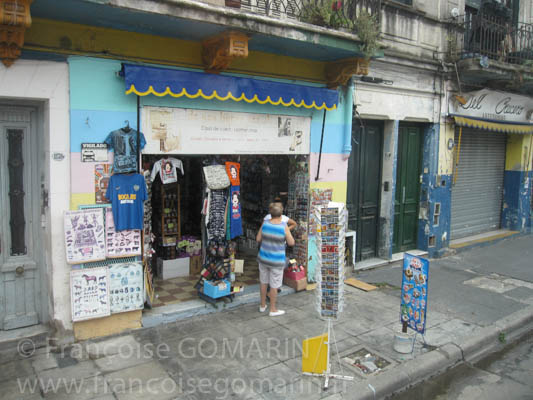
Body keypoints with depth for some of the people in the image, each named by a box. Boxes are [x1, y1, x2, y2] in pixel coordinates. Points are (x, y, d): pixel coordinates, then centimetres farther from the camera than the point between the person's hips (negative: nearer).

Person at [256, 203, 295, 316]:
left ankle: (262, 305, 35)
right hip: (277, 260, -4)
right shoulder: (284, 227, -18)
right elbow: (291, 243, -9)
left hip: (263, 258, 4)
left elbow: (258, 239, 1)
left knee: (263, 282, 20)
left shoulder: (265, 223, -8)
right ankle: (273, 309, 22)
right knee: (274, 285, 9)